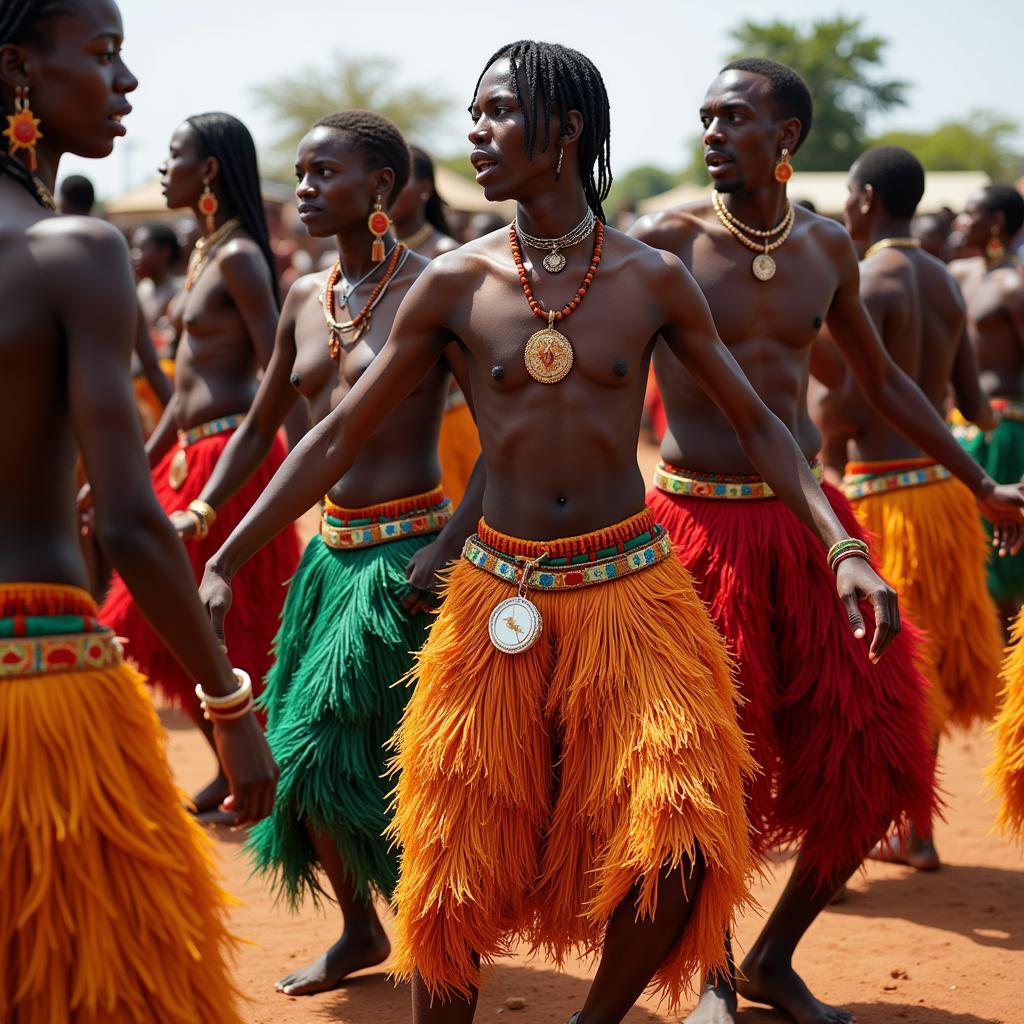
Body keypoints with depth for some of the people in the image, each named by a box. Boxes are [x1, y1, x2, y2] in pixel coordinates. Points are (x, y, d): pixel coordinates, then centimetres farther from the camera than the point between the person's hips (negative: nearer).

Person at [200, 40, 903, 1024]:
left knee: (678, 852, -9)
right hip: (499, 600, 0)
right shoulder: (456, 283, -1)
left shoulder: (652, 279, -1)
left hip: (631, 589, 0)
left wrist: (844, 551, -7)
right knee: (456, 864, 4)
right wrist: (226, 562, -3)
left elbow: (756, 423, 6)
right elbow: (341, 434, 2)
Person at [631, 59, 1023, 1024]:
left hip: (805, 519, 5)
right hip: (701, 522, -4)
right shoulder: (667, 241, -8)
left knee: (870, 762, 4)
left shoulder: (827, 247, 6)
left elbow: (881, 378, 19)